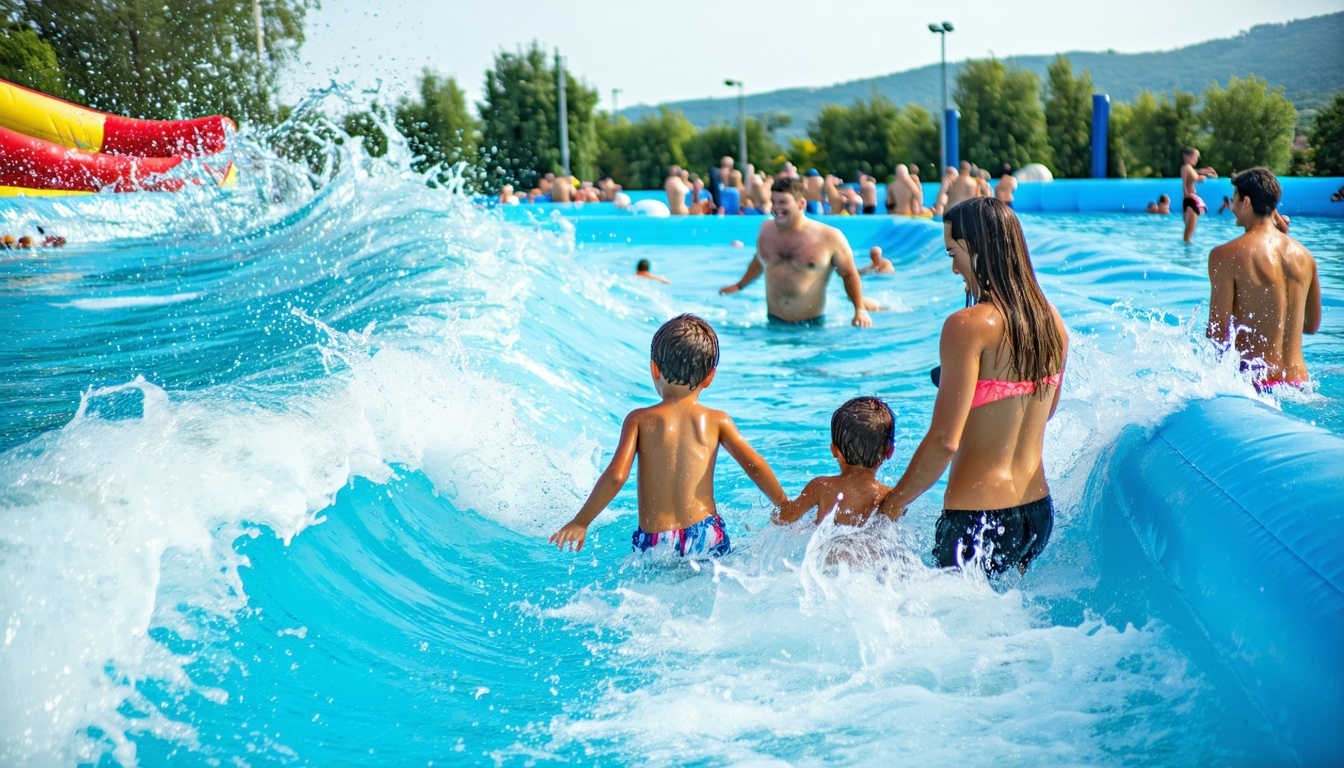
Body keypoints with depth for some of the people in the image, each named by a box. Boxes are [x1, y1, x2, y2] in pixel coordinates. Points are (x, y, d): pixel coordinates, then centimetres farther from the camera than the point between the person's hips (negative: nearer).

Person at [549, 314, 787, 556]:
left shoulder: (639, 420, 4)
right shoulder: (717, 421, 8)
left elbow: (616, 476, -7)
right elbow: (755, 466, 2)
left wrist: (580, 522, 2)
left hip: (653, 545, 0)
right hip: (706, 538, 1)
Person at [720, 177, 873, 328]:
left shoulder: (829, 237, -11)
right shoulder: (766, 230, 1)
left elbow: (850, 275, -3)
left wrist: (860, 310, -13)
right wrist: (739, 286, 29)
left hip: (812, 323, -3)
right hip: (774, 322, 3)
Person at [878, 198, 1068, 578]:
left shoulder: (969, 326, -17)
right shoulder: (1053, 323, 4)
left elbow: (944, 441, -19)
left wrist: (894, 503, -8)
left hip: (977, 516, -7)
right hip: (1038, 512, 7)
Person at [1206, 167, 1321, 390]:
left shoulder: (1227, 255, -7)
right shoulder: (1304, 256, 11)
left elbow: (1218, 331, -10)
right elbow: (1312, 325, 22)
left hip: (1253, 381, -6)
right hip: (1298, 382, 6)